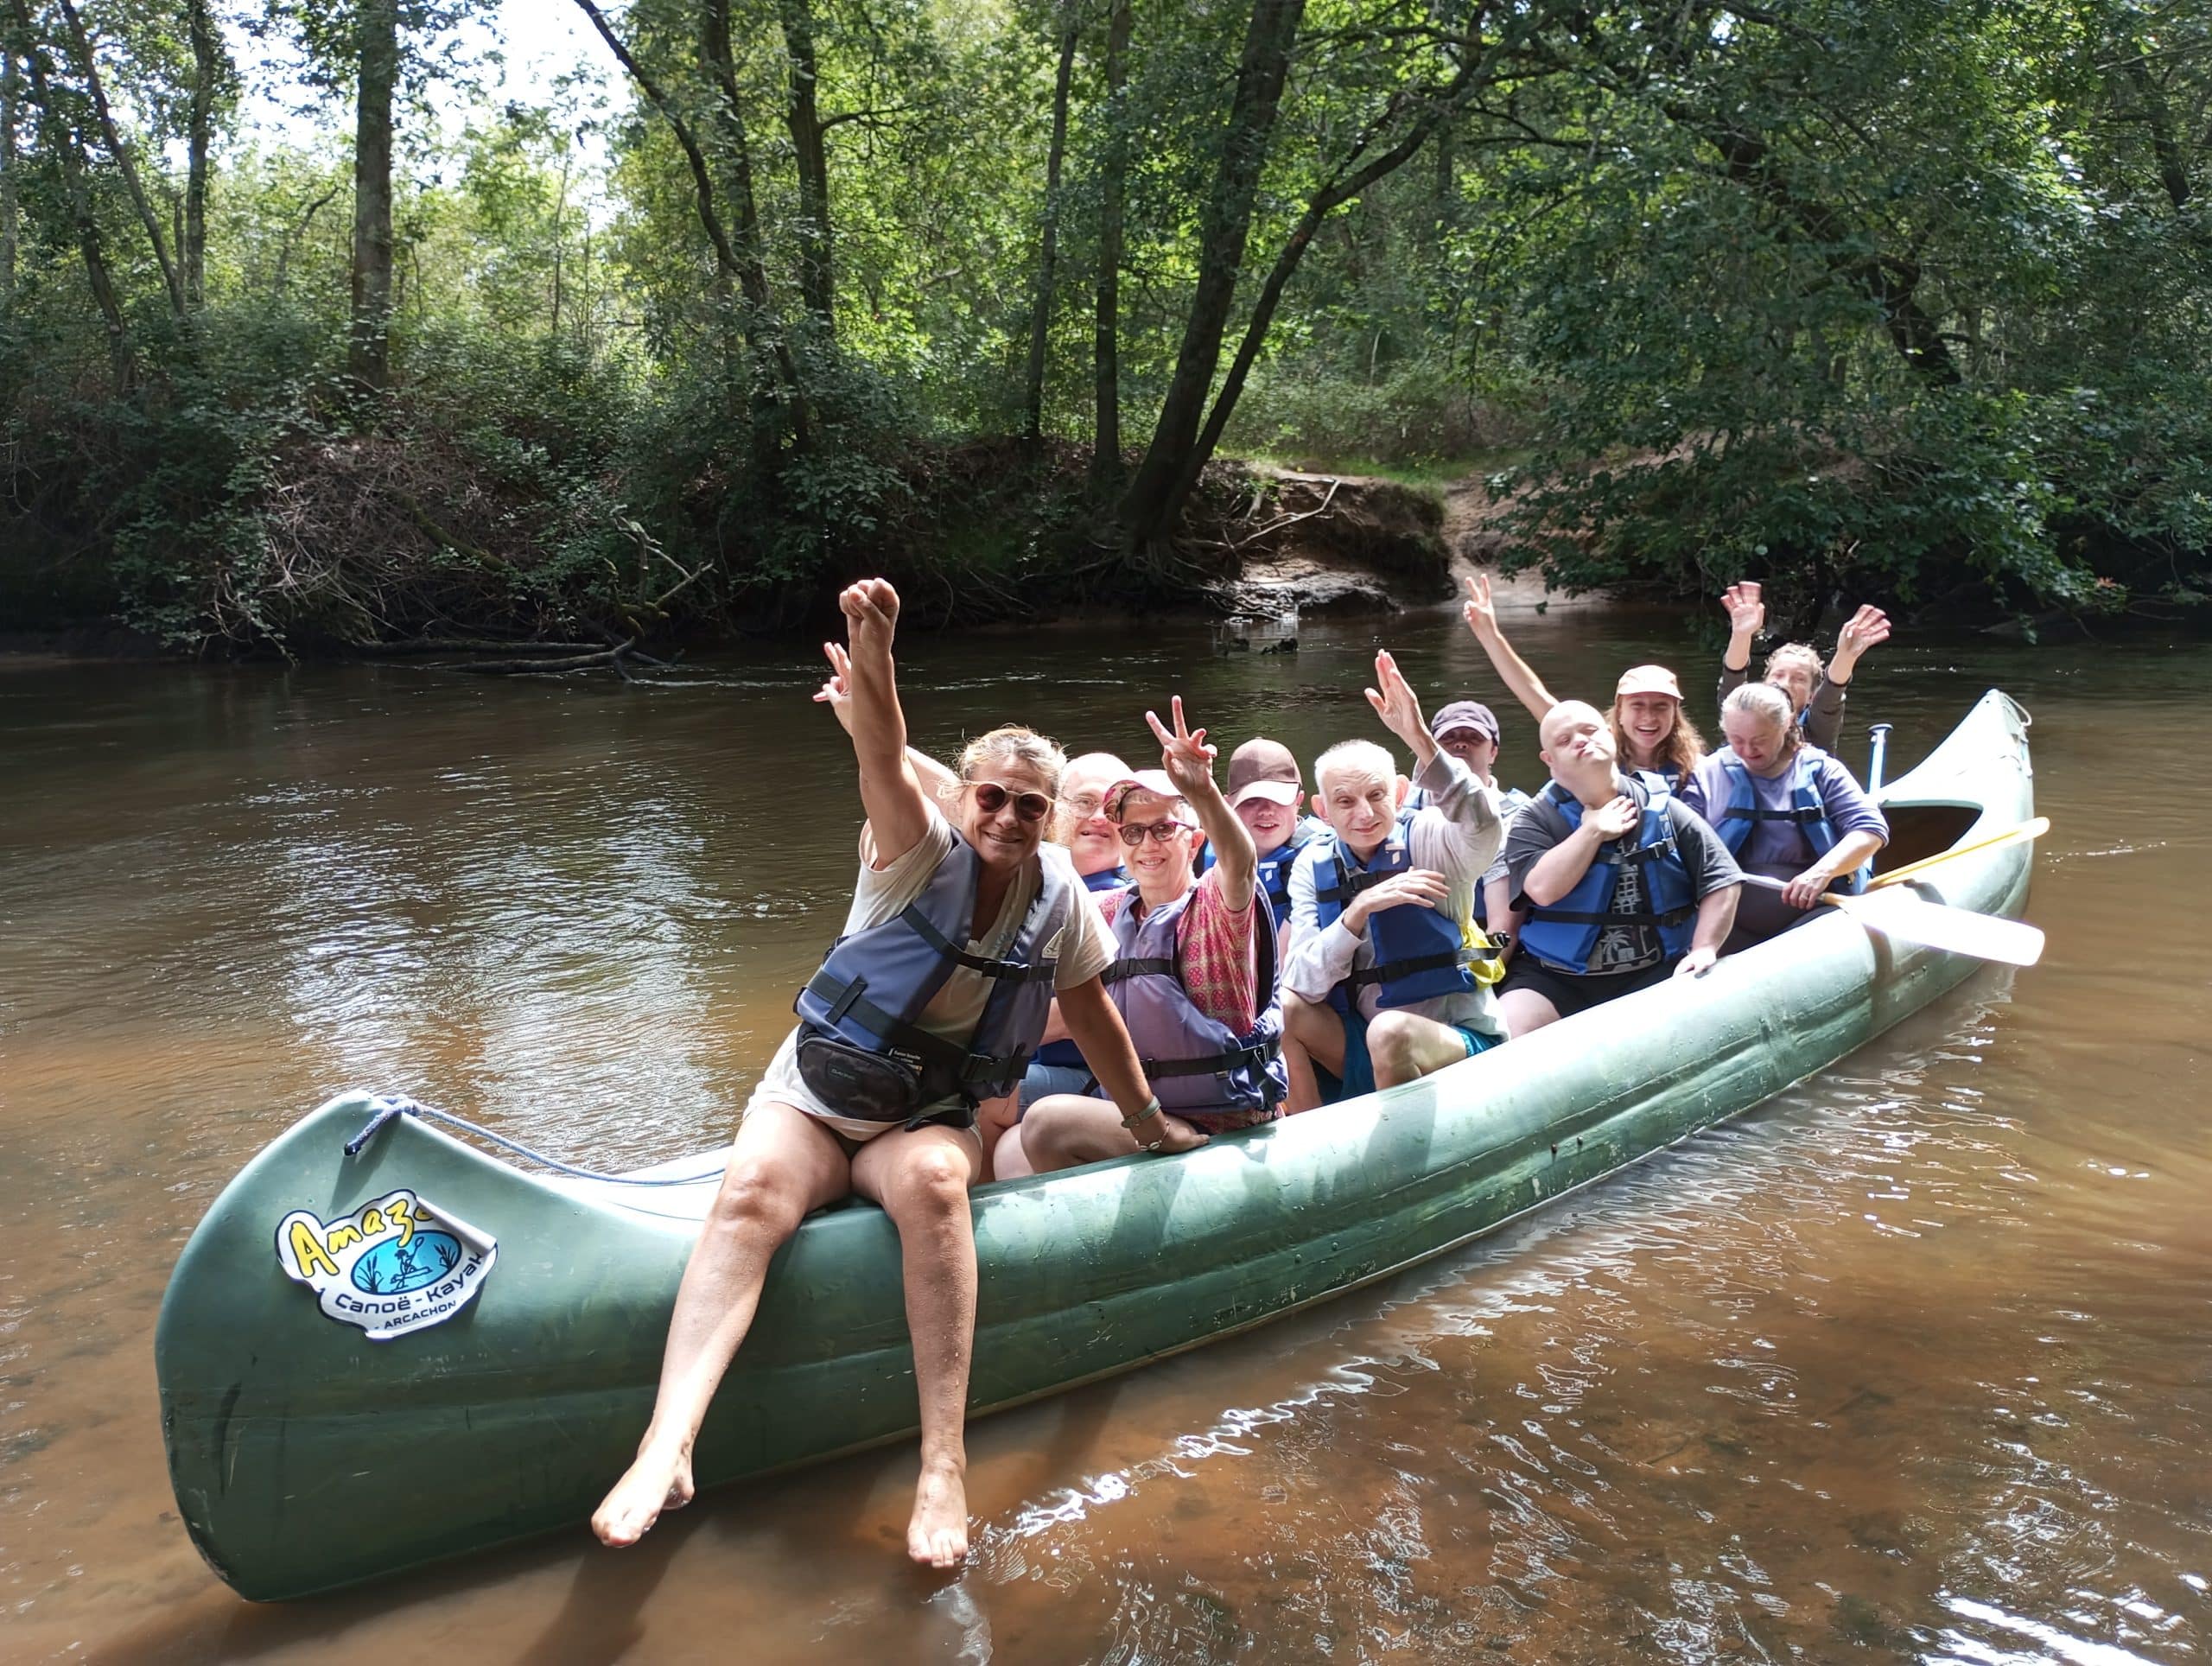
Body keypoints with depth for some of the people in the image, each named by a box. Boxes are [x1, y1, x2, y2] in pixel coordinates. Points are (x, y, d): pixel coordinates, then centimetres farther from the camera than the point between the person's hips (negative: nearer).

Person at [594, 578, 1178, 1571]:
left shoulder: (1057, 893, 1)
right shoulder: (921, 851, -9)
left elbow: (1089, 1009, 14)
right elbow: (883, 763, -29)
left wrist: (1147, 1119, 20)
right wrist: (872, 657, -48)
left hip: (930, 1117, 1)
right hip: (813, 1096, -1)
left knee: (930, 1181, -36)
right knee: (751, 1189, -35)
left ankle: (944, 1466, -39)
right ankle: (667, 1444, -43)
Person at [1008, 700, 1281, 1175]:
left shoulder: (1216, 903, -8)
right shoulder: (1112, 910, 12)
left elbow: (1241, 863, -31)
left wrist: (1204, 791, -51)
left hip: (1222, 1126, -6)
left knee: (1048, 1123, -21)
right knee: (1012, 1151, -11)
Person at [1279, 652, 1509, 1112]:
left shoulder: (1427, 841, -10)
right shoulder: (1313, 867, 0)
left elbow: (1483, 827, -35)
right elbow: (1305, 983, -11)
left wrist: (1419, 738, -47)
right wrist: (1360, 909, -26)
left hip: (1457, 1042, -4)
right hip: (1360, 1046, 4)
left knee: (1390, 1031, -33)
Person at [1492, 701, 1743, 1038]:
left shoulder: (1663, 809, 6)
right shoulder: (1535, 820, 0)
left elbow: (1722, 880, 5)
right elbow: (1543, 889, -18)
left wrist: (1703, 949, -7)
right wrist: (1593, 831, -10)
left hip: (1654, 973, 1)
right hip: (1555, 978, -1)